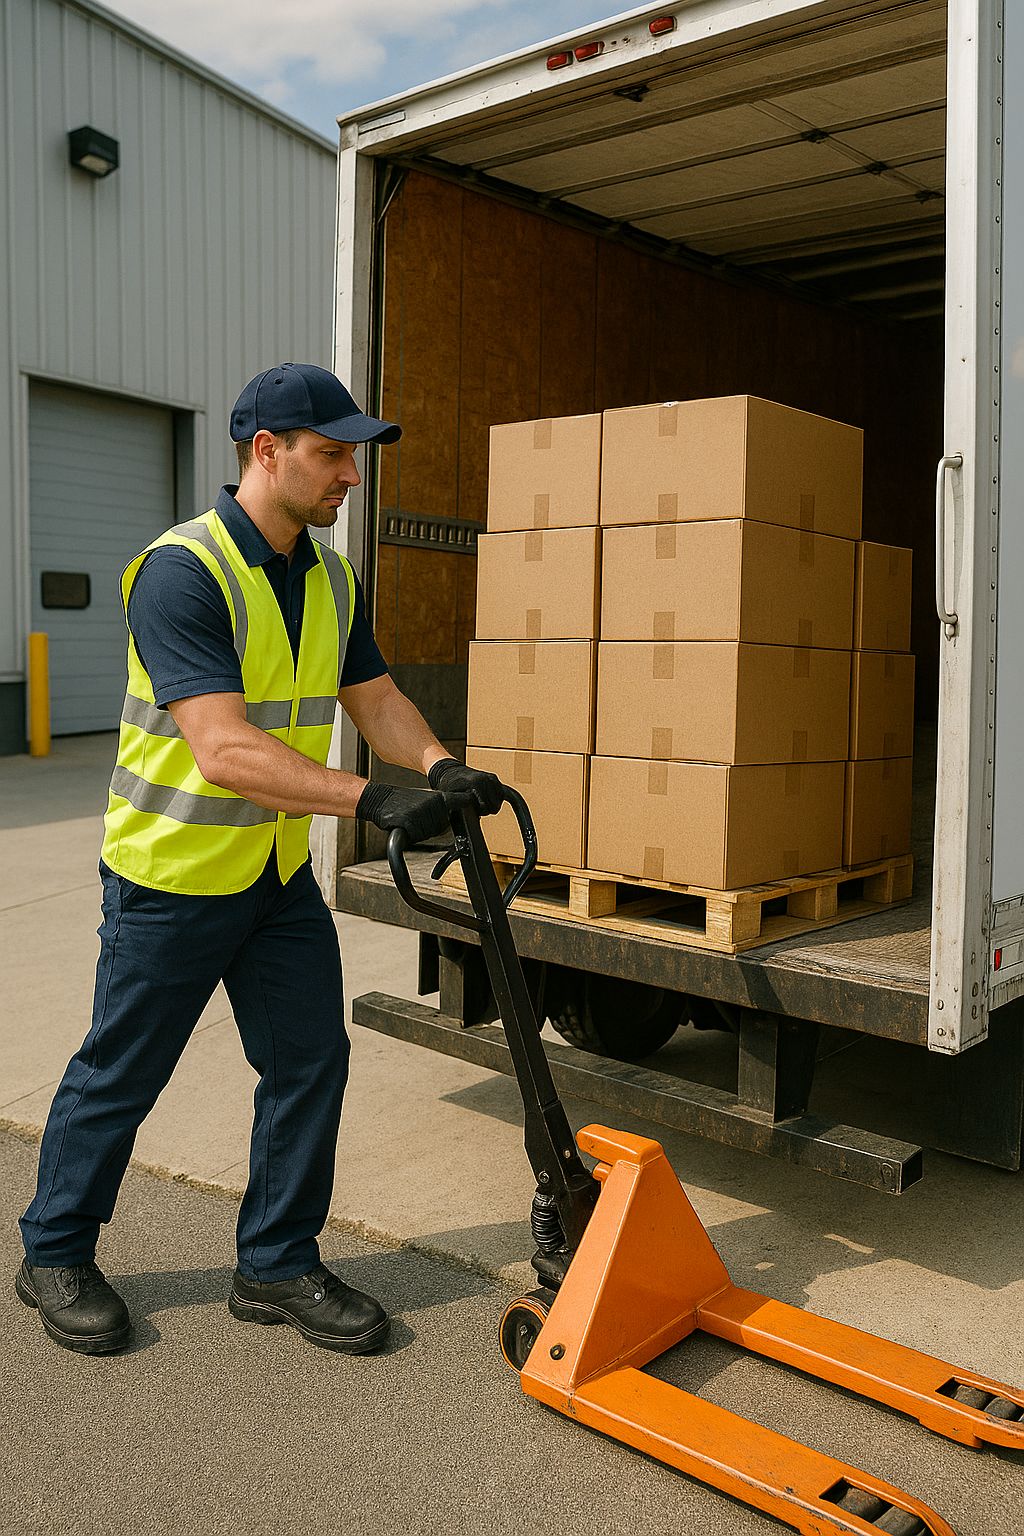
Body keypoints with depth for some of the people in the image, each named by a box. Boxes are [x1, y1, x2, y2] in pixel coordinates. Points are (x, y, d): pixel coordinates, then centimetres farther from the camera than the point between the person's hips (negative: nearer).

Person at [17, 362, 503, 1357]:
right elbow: (224, 750, -32)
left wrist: (438, 766, -13)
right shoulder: (182, 572, -23)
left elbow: (375, 699, 7)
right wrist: (368, 799, -38)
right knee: (119, 1075, 9)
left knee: (310, 1062, 8)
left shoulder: (332, 580, 4)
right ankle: (56, 1255, 32)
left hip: (280, 873, 7)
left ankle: (278, 1265, 25)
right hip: (173, 873, -7)